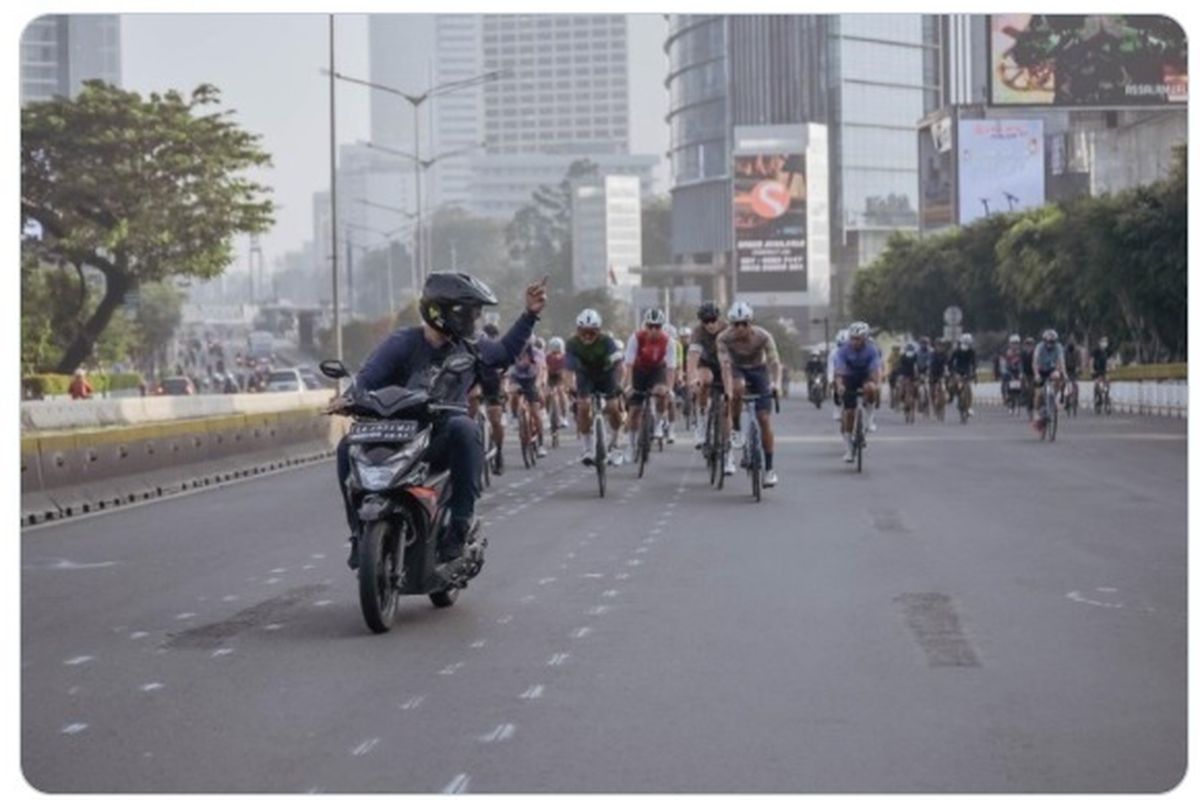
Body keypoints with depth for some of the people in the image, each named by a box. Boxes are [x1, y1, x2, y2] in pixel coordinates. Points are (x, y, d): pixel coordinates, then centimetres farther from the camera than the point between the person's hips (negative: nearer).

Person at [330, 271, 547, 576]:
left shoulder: (469, 348, 13)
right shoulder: (403, 343, -3)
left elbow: (505, 352, 32)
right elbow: (369, 376, -16)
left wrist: (530, 315, 27)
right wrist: (350, 397, -37)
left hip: (441, 440, 2)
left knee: (463, 428, -35)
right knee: (349, 448, -30)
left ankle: (458, 529, -32)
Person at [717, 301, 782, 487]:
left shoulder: (763, 336, -28)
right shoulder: (724, 338, -27)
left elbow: (774, 362, -35)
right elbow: (725, 365, -36)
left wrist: (776, 383, -53)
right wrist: (728, 389, -51)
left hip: (758, 370, 0)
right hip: (737, 369, 0)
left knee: (764, 419, -9)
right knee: (738, 388, -38)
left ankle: (769, 468, -1)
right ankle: (735, 430, -15)